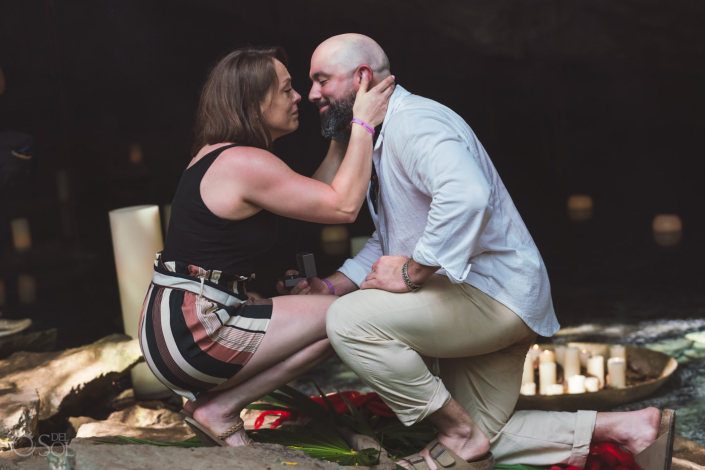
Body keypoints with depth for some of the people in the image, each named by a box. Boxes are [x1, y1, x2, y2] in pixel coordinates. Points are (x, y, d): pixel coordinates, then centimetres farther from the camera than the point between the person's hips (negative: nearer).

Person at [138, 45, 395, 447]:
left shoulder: (220, 155, 13)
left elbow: (316, 191, 18)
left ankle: (215, 399, 10)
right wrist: (363, 123, -10)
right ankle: (220, 407, -2)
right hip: (191, 332, -10)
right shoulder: (247, 163, -18)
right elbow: (344, 206, -16)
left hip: (174, 325, 10)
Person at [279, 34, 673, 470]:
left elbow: (466, 196, -38)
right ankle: (620, 426, 15)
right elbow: (387, 242, 22)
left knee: (349, 320, -24)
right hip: (481, 304, 11)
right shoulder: (382, 139, 17)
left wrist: (411, 273, -27)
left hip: (496, 294, -11)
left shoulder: (413, 120, -17)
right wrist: (331, 285, 7)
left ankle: (461, 435, -9)